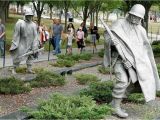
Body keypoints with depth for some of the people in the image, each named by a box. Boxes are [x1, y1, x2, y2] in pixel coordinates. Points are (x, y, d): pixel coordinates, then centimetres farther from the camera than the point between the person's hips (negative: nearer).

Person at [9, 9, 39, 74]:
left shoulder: (34, 25, 4)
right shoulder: (20, 23, -6)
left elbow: (35, 36, 2)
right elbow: (16, 34, -4)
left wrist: (35, 45, -4)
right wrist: (15, 44, -7)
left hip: (30, 44, 4)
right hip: (22, 43, -4)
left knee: (31, 56, 6)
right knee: (18, 56, -6)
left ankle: (29, 69, 16)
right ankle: (14, 69, 8)